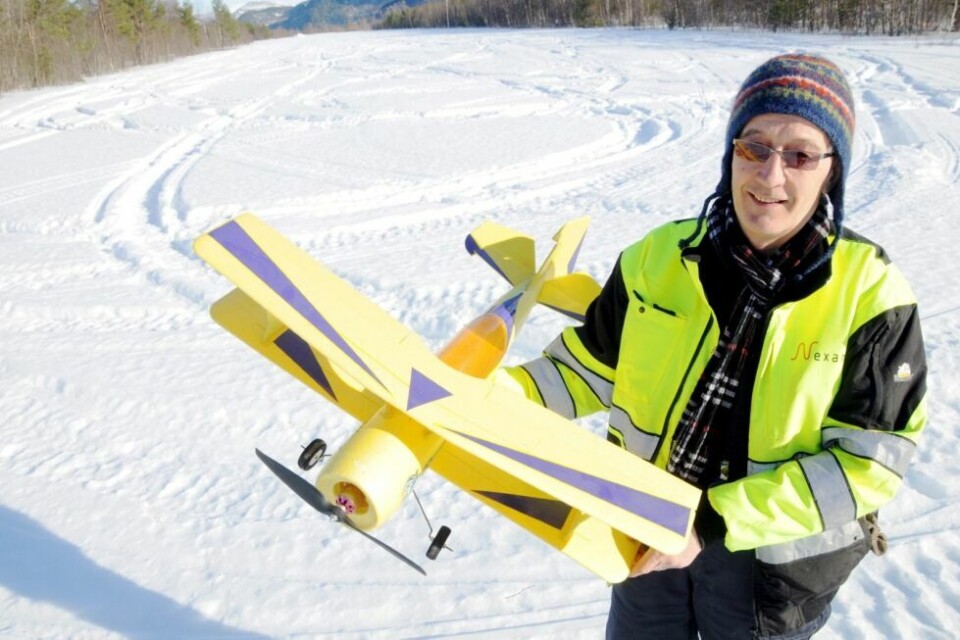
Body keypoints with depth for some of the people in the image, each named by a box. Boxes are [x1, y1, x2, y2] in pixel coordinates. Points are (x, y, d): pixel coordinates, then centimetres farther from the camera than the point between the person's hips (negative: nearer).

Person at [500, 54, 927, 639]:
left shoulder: (870, 293, -16)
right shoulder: (661, 256, -10)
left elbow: (867, 461, -17)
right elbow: (590, 367, -2)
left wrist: (716, 520, -24)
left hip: (775, 561, -2)